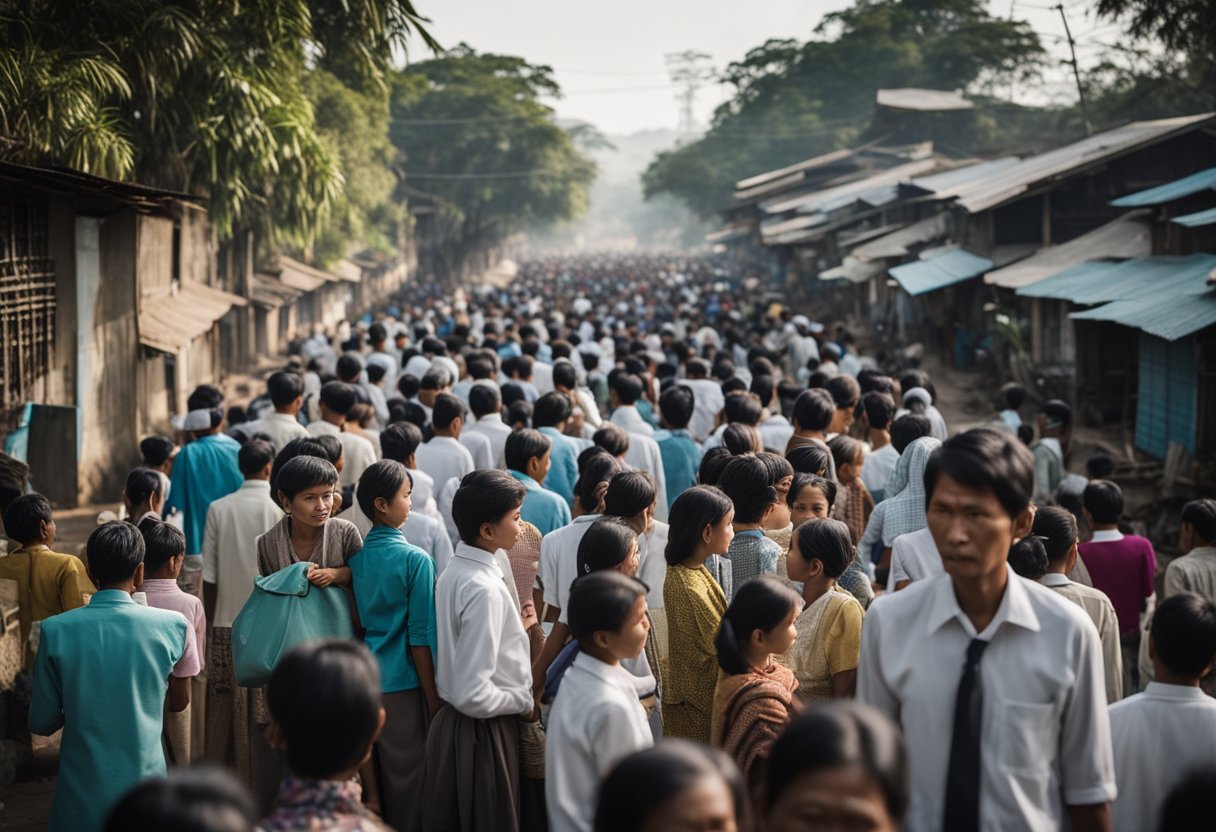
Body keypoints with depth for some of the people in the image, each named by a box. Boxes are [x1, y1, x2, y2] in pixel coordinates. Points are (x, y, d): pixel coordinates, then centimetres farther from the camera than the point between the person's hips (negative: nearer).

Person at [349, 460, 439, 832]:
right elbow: (421, 637, -13)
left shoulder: (356, 559, 3)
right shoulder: (416, 560, -13)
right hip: (403, 684, -5)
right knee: (408, 780, 5)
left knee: (374, 778, 14)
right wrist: (434, 700, -7)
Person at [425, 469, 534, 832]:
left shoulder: (453, 572, 3)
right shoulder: (485, 590, -25)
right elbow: (473, 695, -27)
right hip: (485, 733, -9)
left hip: (451, 722, 9)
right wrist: (524, 702, -12)